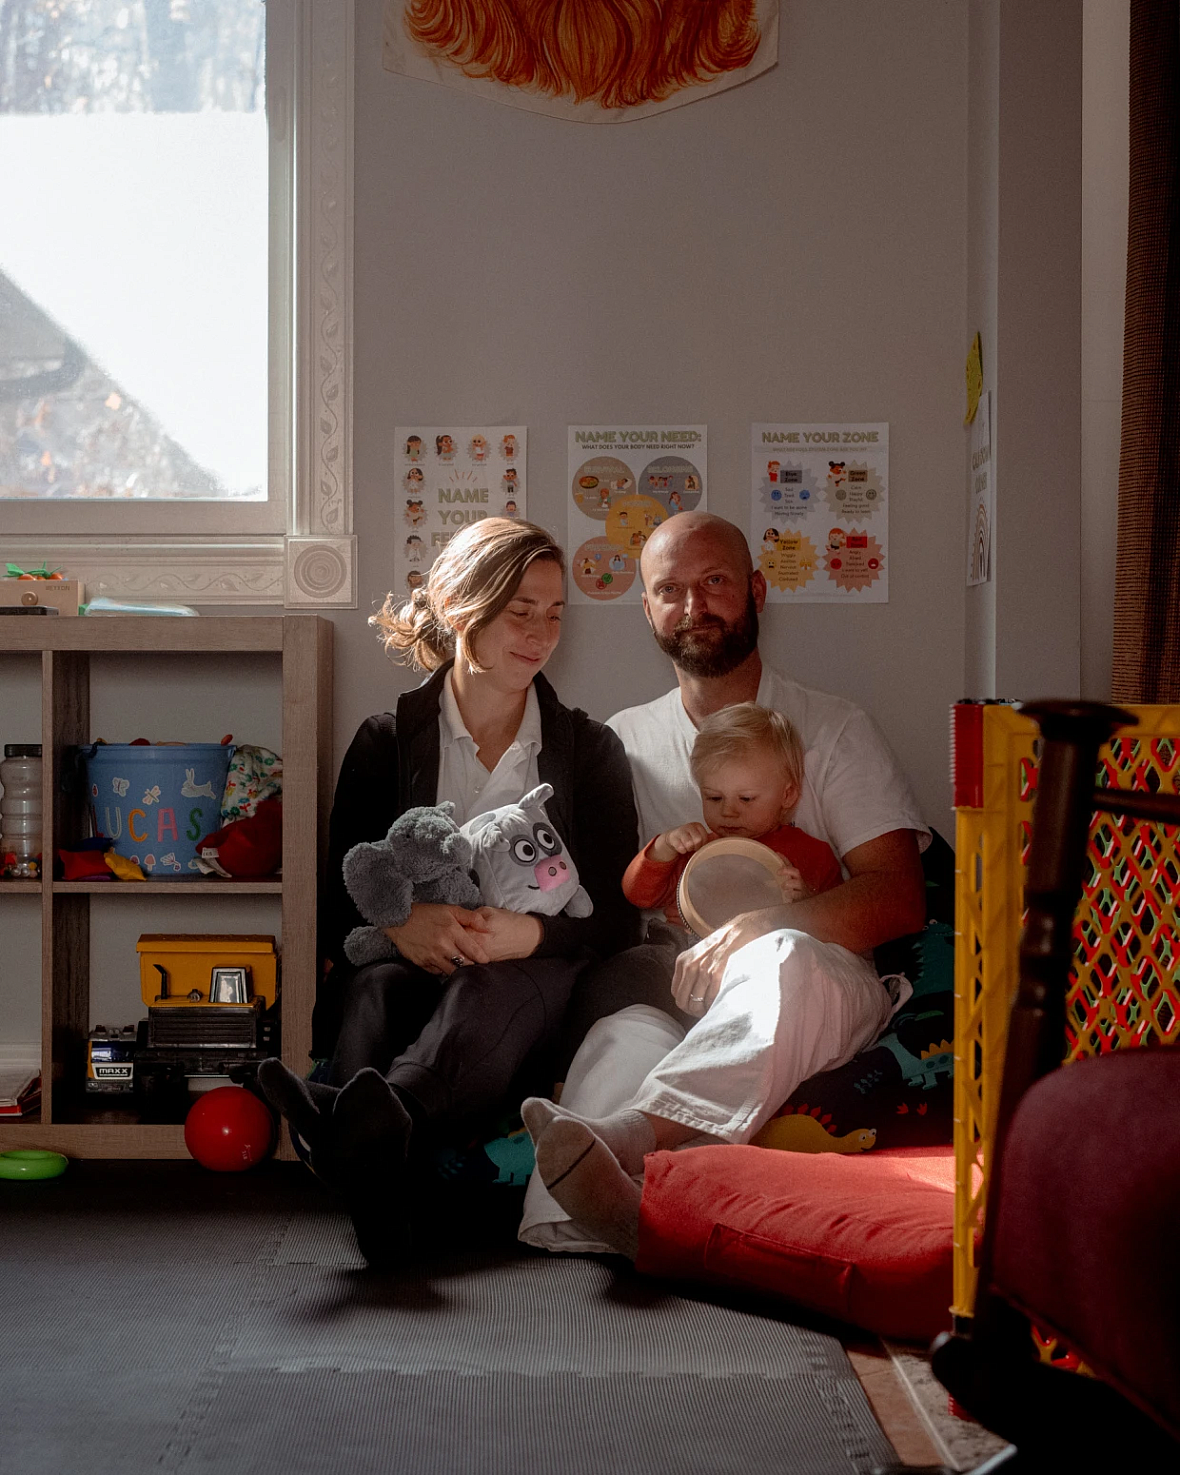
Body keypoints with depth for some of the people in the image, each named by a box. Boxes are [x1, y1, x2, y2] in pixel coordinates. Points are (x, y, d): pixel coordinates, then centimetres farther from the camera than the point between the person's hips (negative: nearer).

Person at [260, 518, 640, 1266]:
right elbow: (337, 902, 4)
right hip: (410, 973, 1)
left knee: (500, 987, -37)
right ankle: (374, 1145, -67)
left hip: (534, 981, -1)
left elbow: (618, 915, 5)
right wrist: (401, 923, -21)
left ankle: (362, 1120, -67)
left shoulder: (591, 750, 15)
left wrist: (528, 934, -17)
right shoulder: (388, 742, 13)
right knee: (371, 986, -36)